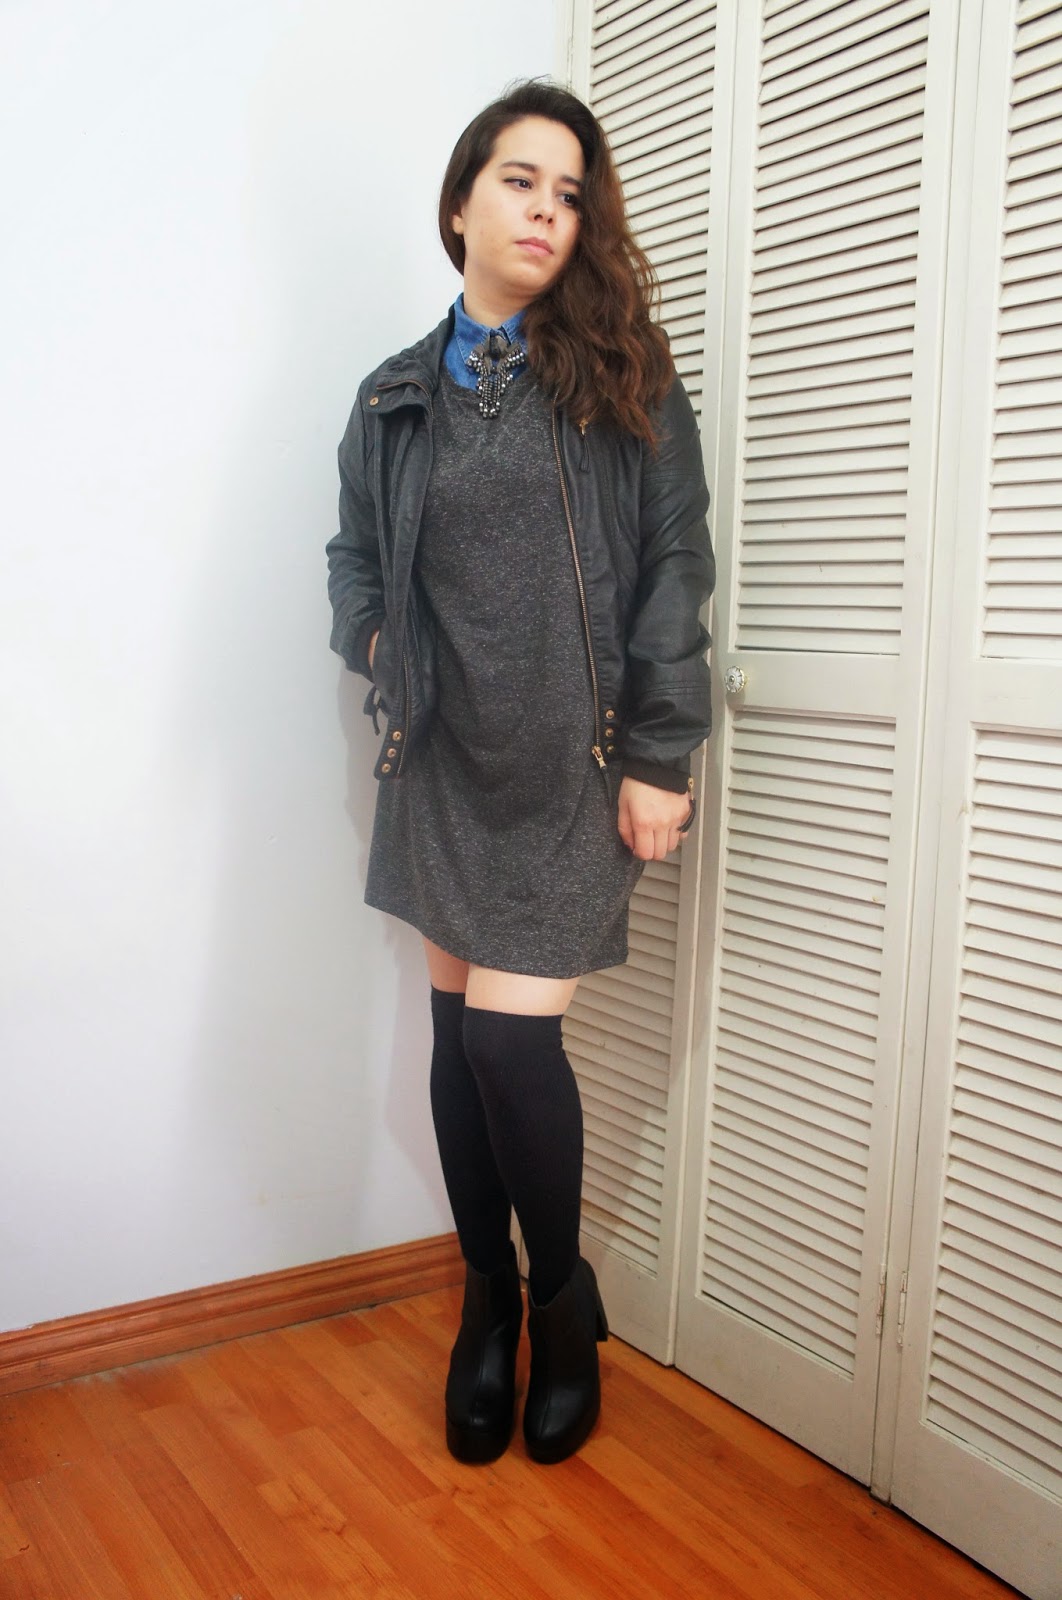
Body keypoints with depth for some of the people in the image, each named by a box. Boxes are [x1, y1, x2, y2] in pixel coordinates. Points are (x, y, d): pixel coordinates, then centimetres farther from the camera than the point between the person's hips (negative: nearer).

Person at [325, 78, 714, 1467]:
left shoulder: (623, 375, 2)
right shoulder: (397, 396, 11)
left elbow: (673, 568, -3)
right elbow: (354, 554, 22)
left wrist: (658, 756, -8)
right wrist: (379, 645, 1)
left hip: (573, 759, -3)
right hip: (445, 759, 3)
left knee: (510, 1030, -9)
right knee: (459, 1026, 7)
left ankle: (562, 1295, 19)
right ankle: (489, 1298, 28)